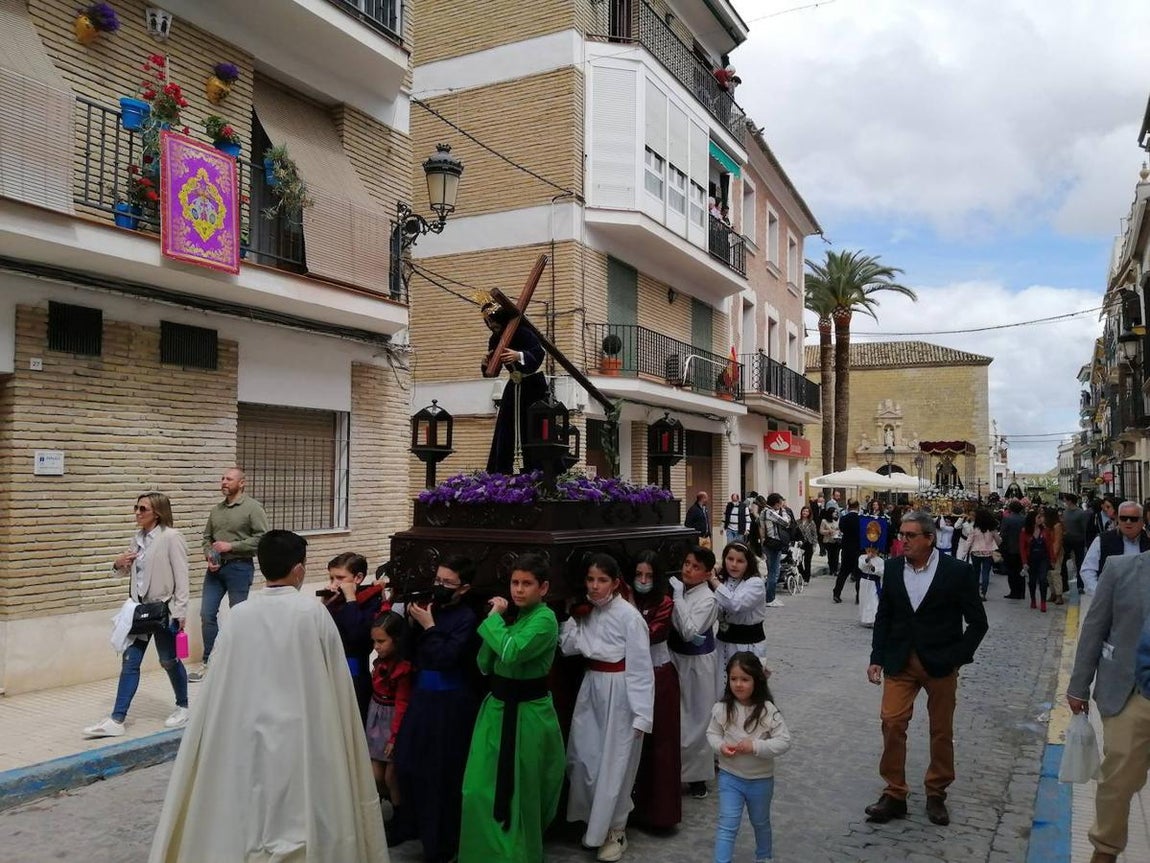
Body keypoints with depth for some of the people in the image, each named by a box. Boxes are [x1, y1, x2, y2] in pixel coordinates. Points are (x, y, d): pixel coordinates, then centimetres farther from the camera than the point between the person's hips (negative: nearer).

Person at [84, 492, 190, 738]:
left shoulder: (171, 537, -14)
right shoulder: (139, 537, 8)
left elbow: (181, 576, -15)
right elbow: (128, 572, 21)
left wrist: (180, 611, -18)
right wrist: (119, 565, -2)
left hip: (164, 609, -6)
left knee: (169, 661, 8)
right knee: (129, 661, 4)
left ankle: (183, 707, 29)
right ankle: (117, 720, 8)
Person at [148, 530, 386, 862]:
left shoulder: (240, 615, -6)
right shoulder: (314, 612, -11)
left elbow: (221, 684, 1)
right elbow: (337, 682, -2)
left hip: (249, 736, 2)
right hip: (305, 735, -2)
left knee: (252, 815, 14)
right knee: (302, 819, 11)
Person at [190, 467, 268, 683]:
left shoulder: (252, 507, -8)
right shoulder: (217, 509, 11)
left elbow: (262, 538, -15)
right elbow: (207, 537, 18)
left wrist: (231, 546, -17)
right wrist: (208, 555, -2)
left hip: (239, 568, -6)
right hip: (215, 568, 6)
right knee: (207, 614, 5)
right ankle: (208, 661, 18)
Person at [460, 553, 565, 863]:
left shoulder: (545, 619, -17)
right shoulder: (513, 615, 8)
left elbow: (511, 653, -33)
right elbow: (485, 665, 5)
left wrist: (495, 617, -19)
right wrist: (494, 620, -7)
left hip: (527, 713, -7)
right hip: (497, 707, 7)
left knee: (518, 792, 7)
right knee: (480, 789, 12)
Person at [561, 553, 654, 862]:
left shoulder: (629, 616, -18)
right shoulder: (588, 612, 4)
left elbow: (640, 668, -17)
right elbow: (568, 647, 1)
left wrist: (641, 714, -17)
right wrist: (570, 616, -8)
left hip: (619, 692, -7)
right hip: (591, 688, 7)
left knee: (614, 762, 6)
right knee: (584, 756, 13)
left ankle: (615, 831, 24)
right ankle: (595, 821, 33)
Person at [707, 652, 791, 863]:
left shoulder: (768, 710, -20)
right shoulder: (721, 709, -14)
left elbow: (784, 741, -18)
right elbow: (712, 733, 0)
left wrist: (755, 746, -29)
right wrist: (720, 746, -21)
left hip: (761, 779, 0)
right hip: (730, 776, 0)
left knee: (760, 822, 24)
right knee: (727, 825, -3)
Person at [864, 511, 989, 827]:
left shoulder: (958, 572, -11)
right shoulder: (893, 567, 0)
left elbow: (978, 623, -4)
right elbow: (883, 616, 7)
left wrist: (957, 658, -9)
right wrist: (877, 658, 2)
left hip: (940, 665, -2)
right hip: (900, 662, 2)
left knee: (942, 731, 11)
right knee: (892, 724, -2)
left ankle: (936, 795, 28)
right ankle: (894, 795, 10)